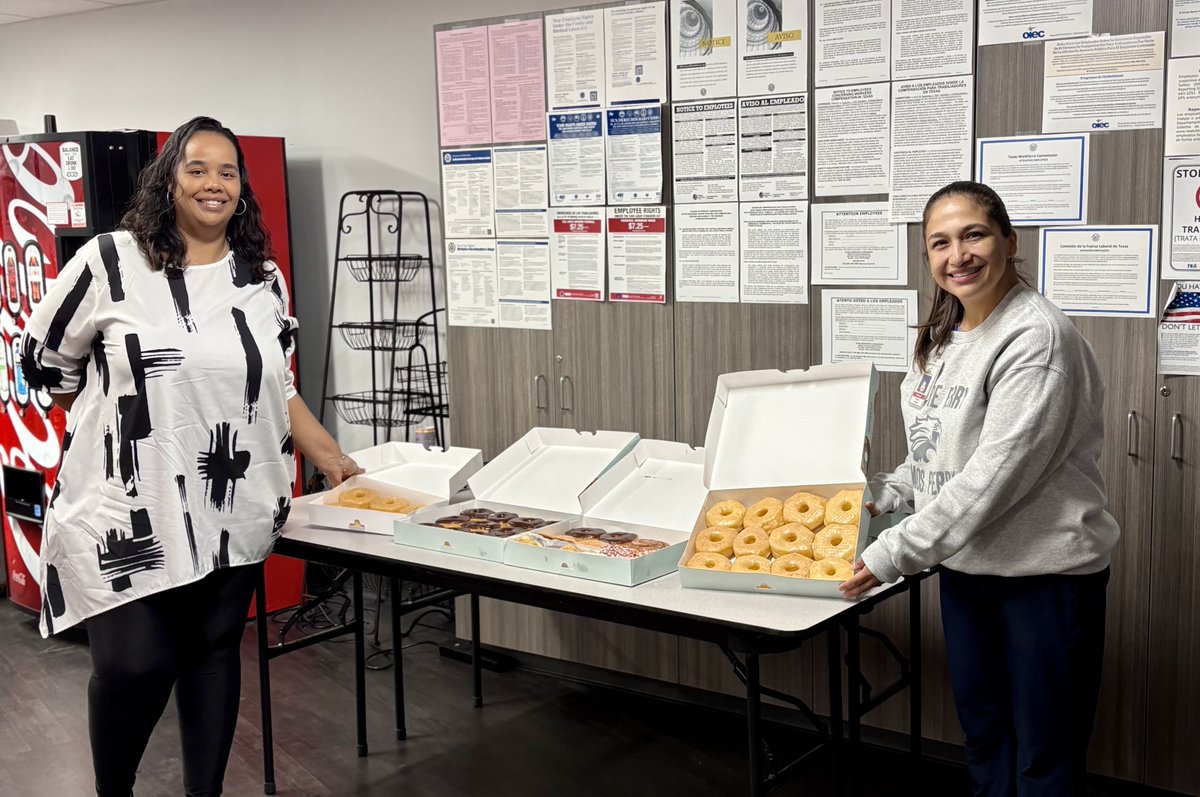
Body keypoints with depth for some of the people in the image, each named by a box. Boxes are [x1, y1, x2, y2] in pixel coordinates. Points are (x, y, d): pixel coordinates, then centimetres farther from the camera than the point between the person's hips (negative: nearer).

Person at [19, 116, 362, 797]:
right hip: (131, 509, -4)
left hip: (236, 510, 4)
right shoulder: (110, 262, -5)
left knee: (215, 651, 10)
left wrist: (331, 457, 10)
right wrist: (125, 417, 7)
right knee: (135, 664, -4)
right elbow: (45, 359, 6)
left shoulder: (263, 278, 9)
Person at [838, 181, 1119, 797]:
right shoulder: (943, 339, 8)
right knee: (981, 730, 20)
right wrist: (883, 494, 0)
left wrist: (895, 554, -21)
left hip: (1046, 569, -8)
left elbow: (994, 474, -23)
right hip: (965, 565, 8)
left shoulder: (1036, 337, -19)